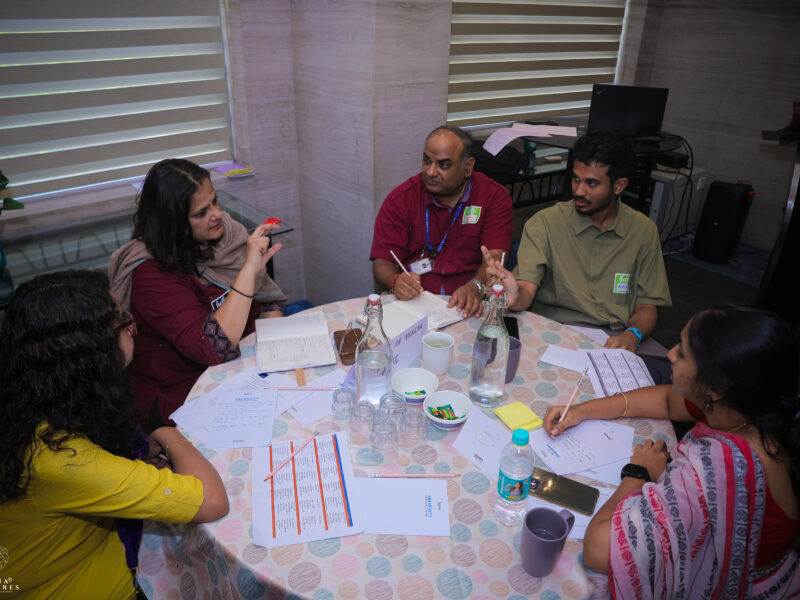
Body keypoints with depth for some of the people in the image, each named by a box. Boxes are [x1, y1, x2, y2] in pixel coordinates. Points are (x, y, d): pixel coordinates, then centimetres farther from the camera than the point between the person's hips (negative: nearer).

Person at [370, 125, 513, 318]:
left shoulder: (495, 197, 2)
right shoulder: (400, 199, 3)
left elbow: (495, 257, -8)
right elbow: (383, 261, -1)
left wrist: (475, 286, -29)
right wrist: (397, 281, -25)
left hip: (467, 307, 0)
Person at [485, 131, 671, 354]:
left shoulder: (644, 231, 6)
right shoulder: (544, 223, -2)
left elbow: (646, 306, 8)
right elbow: (526, 293, -12)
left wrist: (633, 335, -14)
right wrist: (514, 296, -36)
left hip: (614, 342, 2)